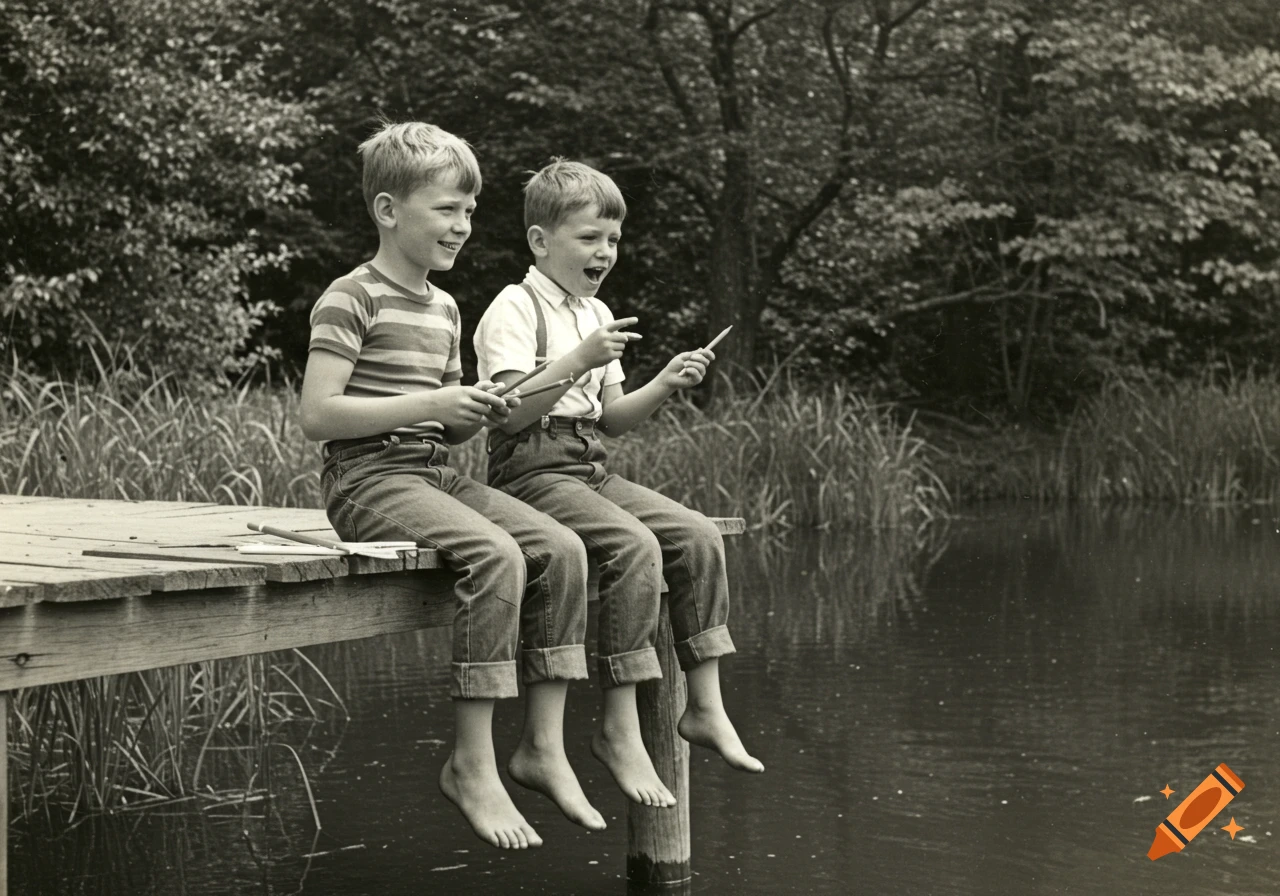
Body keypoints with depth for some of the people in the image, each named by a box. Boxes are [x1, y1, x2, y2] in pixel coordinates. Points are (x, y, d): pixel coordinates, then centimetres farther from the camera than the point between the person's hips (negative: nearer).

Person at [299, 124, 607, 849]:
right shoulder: (353, 299, -7)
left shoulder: (444, 309, 19)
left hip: (436, 474, 8)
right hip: (369, 478, -8)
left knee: (560, 548, -12)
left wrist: (477, 414, 2)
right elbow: (319, 415, -17)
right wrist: (432, 405, -19)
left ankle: (544, 746, -9)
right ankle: (472, 765, -23)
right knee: (497, 555, -30)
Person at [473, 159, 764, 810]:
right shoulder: (515, 309, -7)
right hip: (533, 471, -8)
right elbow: (514, 412, -19)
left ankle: (705, 705, -5)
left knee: (698, 536, -9)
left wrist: (664, 386, 4)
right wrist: (580, 360, -25)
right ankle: (620, 731, -25)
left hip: (589, 468, 8)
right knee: (635, 546, -29)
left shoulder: (597, 315, 19)